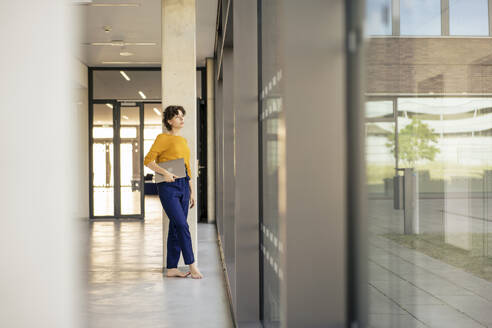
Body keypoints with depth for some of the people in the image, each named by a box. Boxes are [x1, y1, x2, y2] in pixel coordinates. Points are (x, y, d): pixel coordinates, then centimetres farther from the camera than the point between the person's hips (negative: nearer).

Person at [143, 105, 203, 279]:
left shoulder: (184, 140, 17)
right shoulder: (163, 138, -4)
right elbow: (148, 160, -9)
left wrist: (191, 192, 18)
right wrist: (165, 172, -23)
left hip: (183, 186, 7)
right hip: (168, 187, -7)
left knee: (176, 228, 6)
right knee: (182, 225, -12)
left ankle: (171, 268, 11)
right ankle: (192, 265, -6)